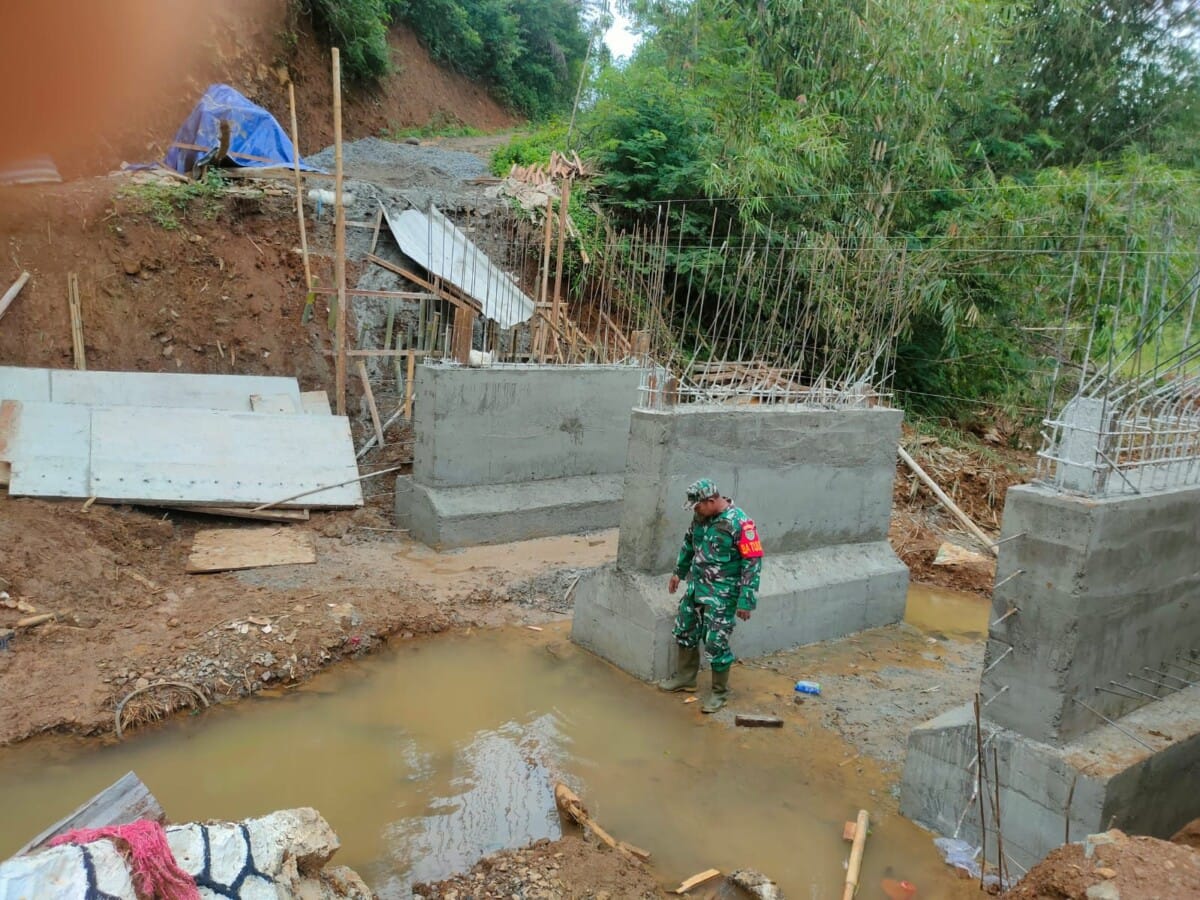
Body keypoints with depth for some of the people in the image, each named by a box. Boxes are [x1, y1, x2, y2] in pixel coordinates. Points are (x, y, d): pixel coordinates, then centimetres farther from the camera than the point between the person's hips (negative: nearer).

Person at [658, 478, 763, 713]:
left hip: (721, 594, -7)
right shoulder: (701, 516, 0)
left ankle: (720, 692, 20)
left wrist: (746, 601, -19)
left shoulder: (739, 523, -23)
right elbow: (689, 544, 18)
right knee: (685, 632, 17)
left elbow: (753, 562, -20)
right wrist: (678, 572, 24)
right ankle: (686, 678, 37)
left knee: (716, 644, -1)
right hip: (695, 587, 8)